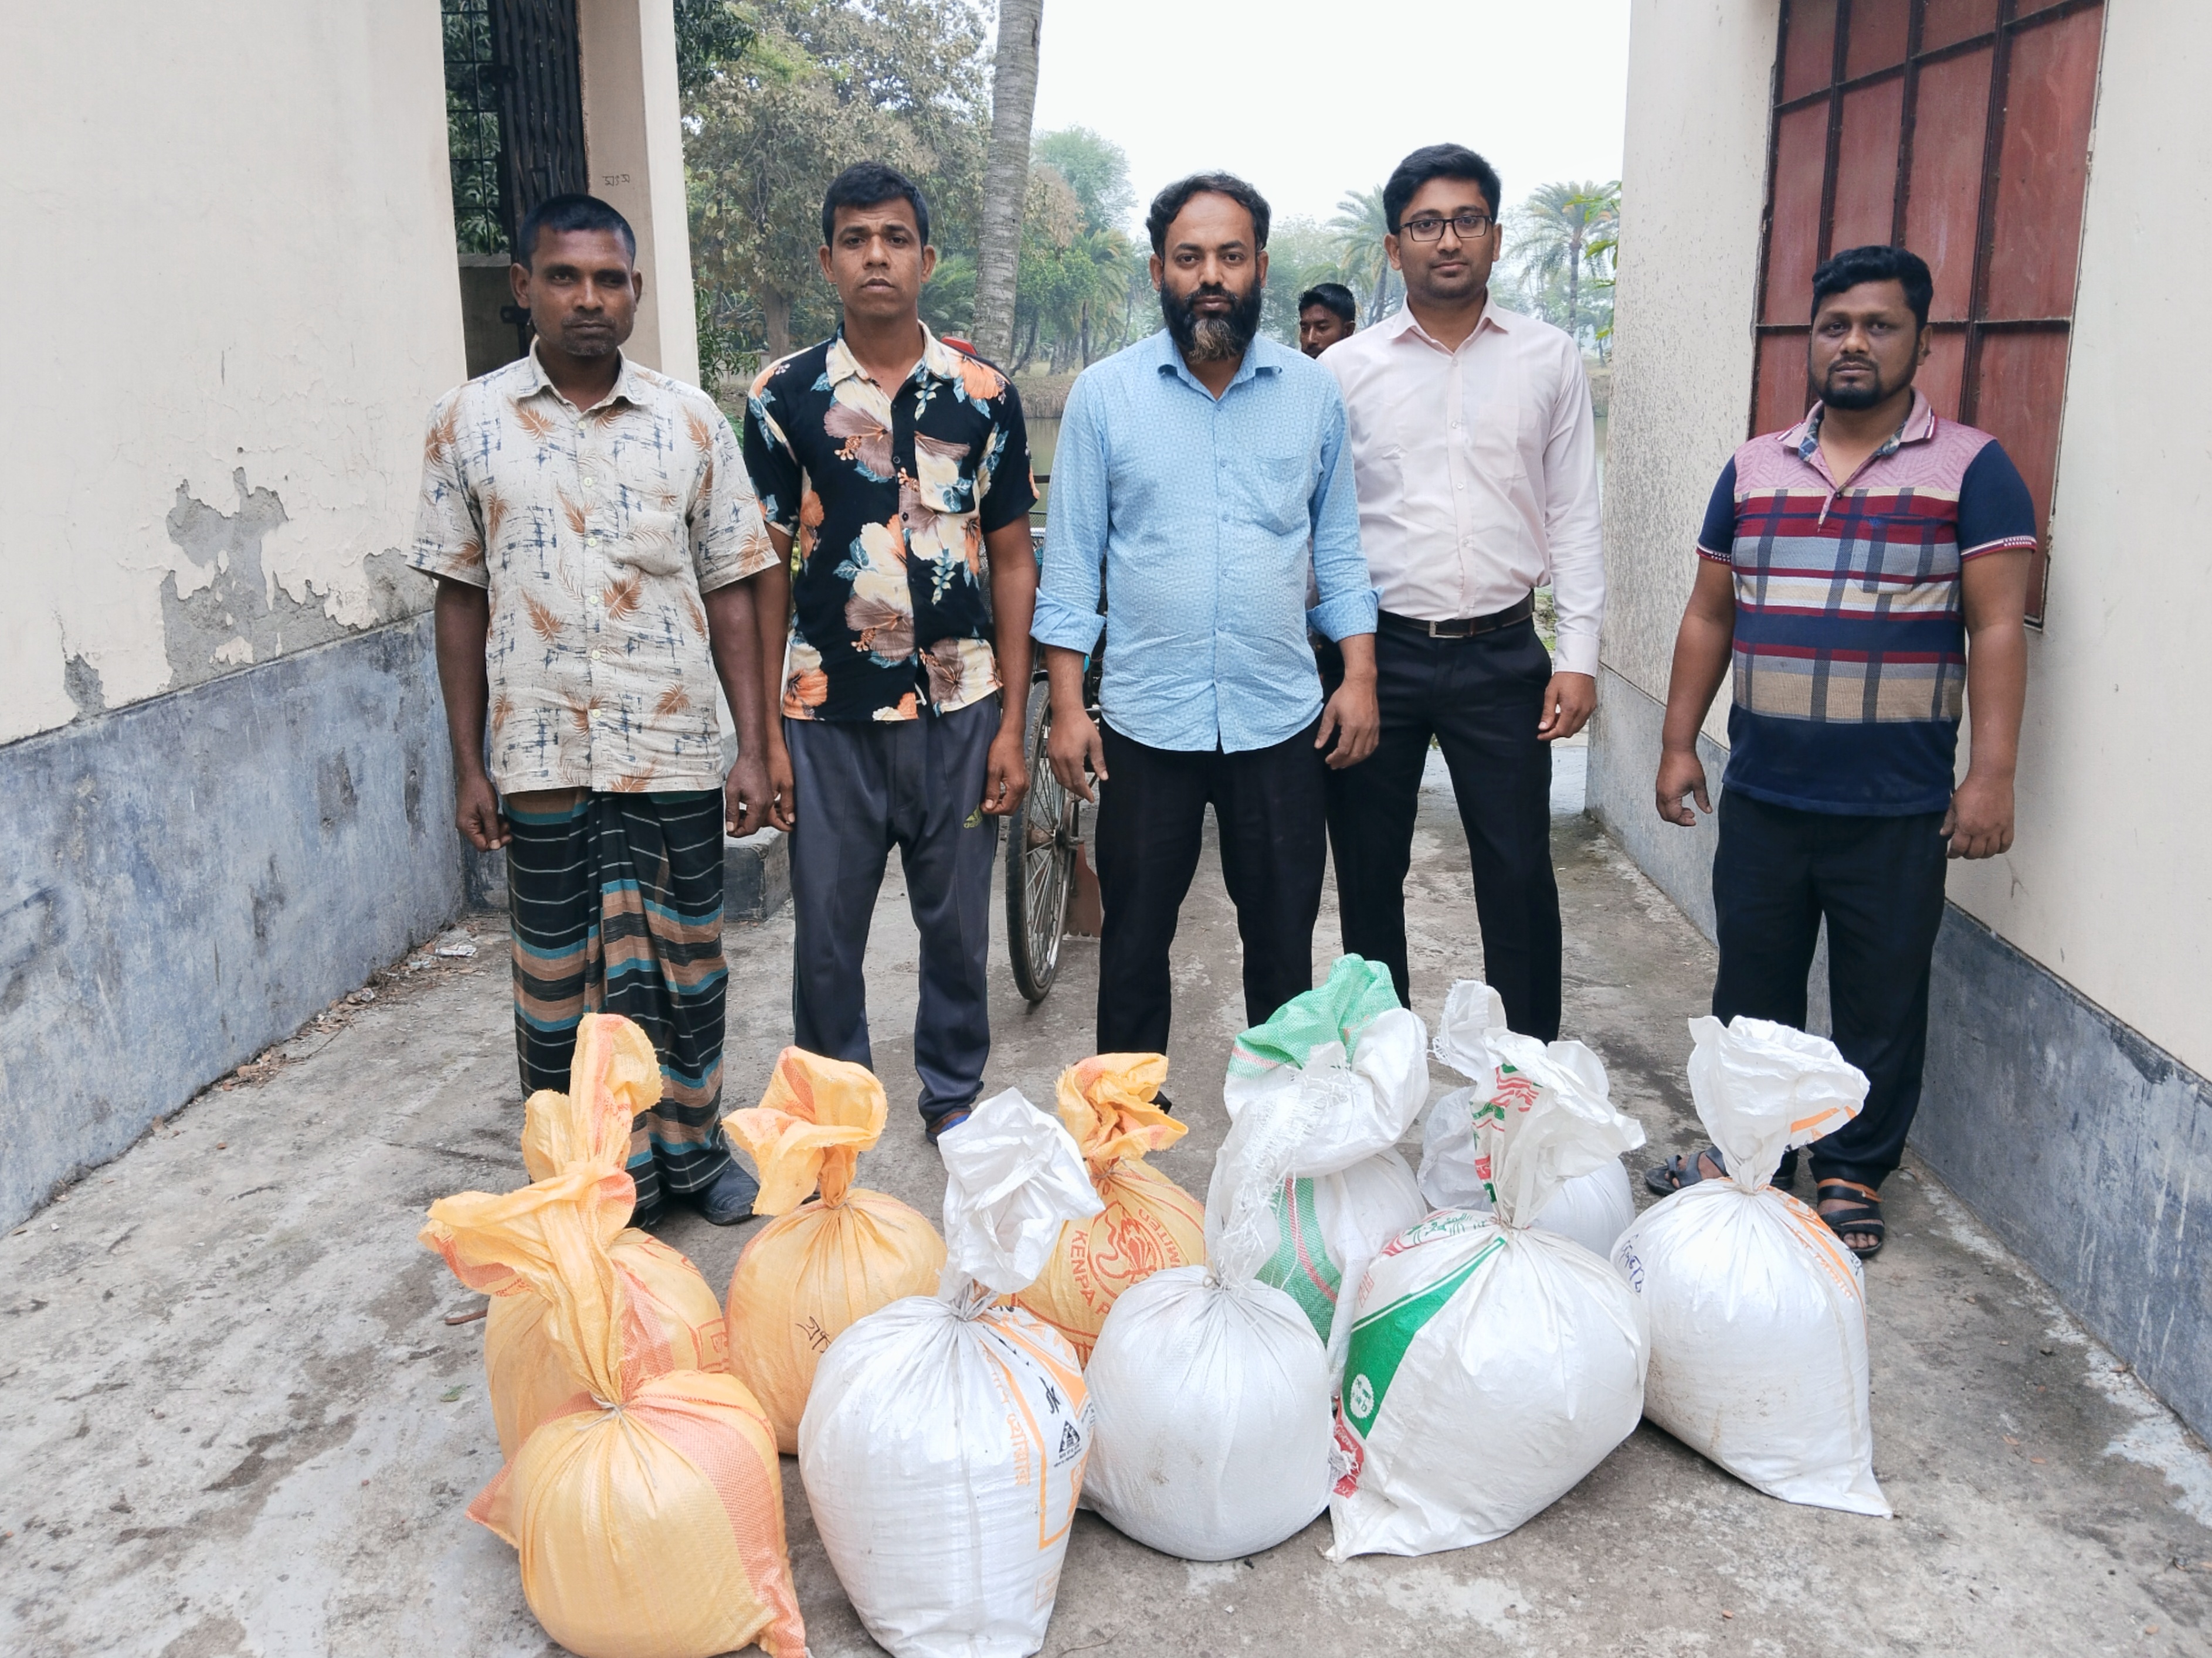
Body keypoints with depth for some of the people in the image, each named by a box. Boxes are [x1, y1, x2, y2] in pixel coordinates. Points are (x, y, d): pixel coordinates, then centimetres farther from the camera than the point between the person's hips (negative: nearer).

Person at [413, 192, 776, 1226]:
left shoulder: (690, 422, 3)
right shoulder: (469, 424, 2)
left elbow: (729, 592, 4)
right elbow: (461, 601, 5)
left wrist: (753, 748, -1)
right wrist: (469, 765, 2)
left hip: (675, 750, 1)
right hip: (543, 755, 0)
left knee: (683, 961, 11)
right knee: (561, 982, 8)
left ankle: (689, 1147, 31)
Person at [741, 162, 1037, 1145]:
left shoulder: (984, 396, 3)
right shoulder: (784, 397, 1)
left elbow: (1012, 564, 4)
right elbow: (766, 571, 3)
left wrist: (1013, 722, -1)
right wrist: (764, 732, -1)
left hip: (958, 709, 1)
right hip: (828, 716, 0)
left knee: (958, 925, 11)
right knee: (825, 934, 8)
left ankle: (956, 1095, 31)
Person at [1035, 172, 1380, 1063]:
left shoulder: (1312, 393, 5)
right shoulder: (1104, 394, 0)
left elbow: (1339, 545, 10)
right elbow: (1071, 556, 1)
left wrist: (1360, 675, 1)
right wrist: (1067, 704, -4)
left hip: (1282, 719, 1)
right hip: (1146, 720, -1)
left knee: (1284, 940, 12)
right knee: (1134, 939, 10)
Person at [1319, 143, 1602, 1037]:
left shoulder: (1549, 360, 6)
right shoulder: (1344, 370, 4)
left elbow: (1574, 514, 7)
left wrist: (1578, 655, -2)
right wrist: (1307, 667, 0)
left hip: (1501, 653, 0)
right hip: (1376, 652, 0)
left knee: (1520, 879, 2)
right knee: (1368, 877, 9)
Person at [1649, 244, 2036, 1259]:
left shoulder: (1970, 468, -2)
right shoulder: (1754, 469, 10)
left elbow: (1997, 629, -6)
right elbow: (1708, 617, 13)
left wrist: (1992, 773, -12)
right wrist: (1679, 744, 8)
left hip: (1896, 806, -3)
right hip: (1762, 794, 4)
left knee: (1881, 1001, 8)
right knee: (1751, 986, 13)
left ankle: (1854, 1173, 24)